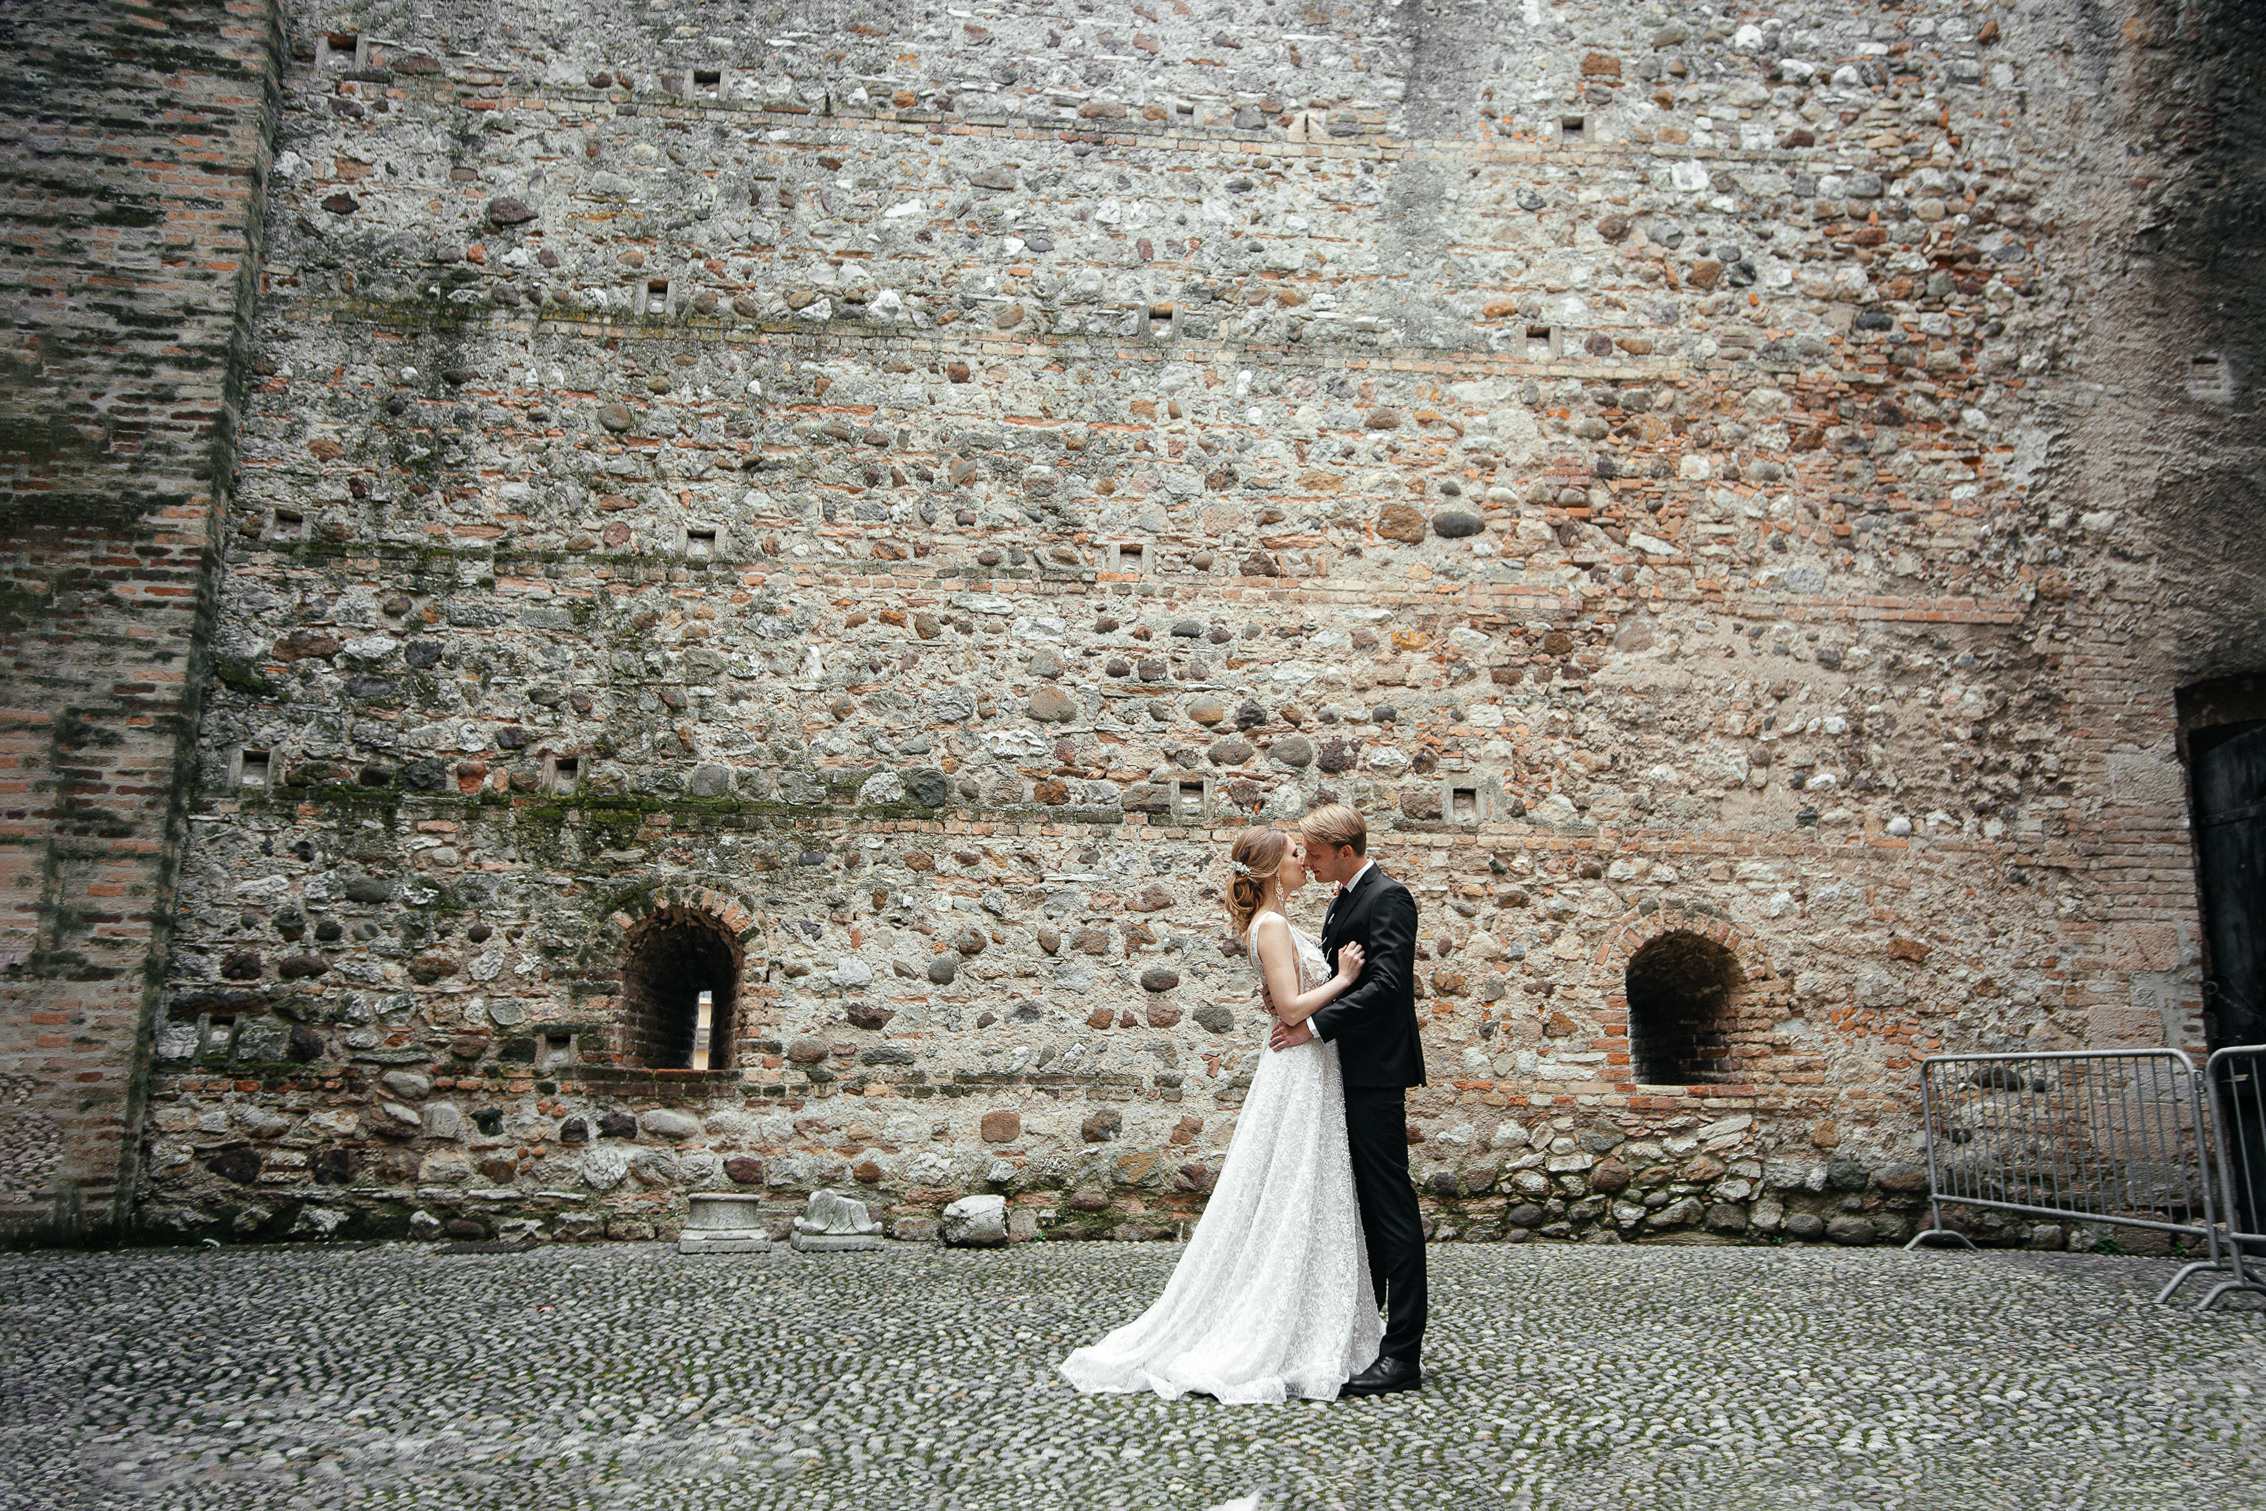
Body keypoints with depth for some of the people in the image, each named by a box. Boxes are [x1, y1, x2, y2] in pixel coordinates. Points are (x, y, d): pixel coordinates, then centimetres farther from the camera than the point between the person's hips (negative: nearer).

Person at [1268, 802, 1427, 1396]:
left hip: (1375, 1076, -10)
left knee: (1391, 1207, -6)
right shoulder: (1342, 902, 17)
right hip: (1349, 1074, 10)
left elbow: (1386, 985, -22)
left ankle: (1403, 1354, -2)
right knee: (1364, 1206, 16)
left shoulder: (1388, 898, -12)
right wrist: (1301, 1011, 2)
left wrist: (1315, 1024, -19)